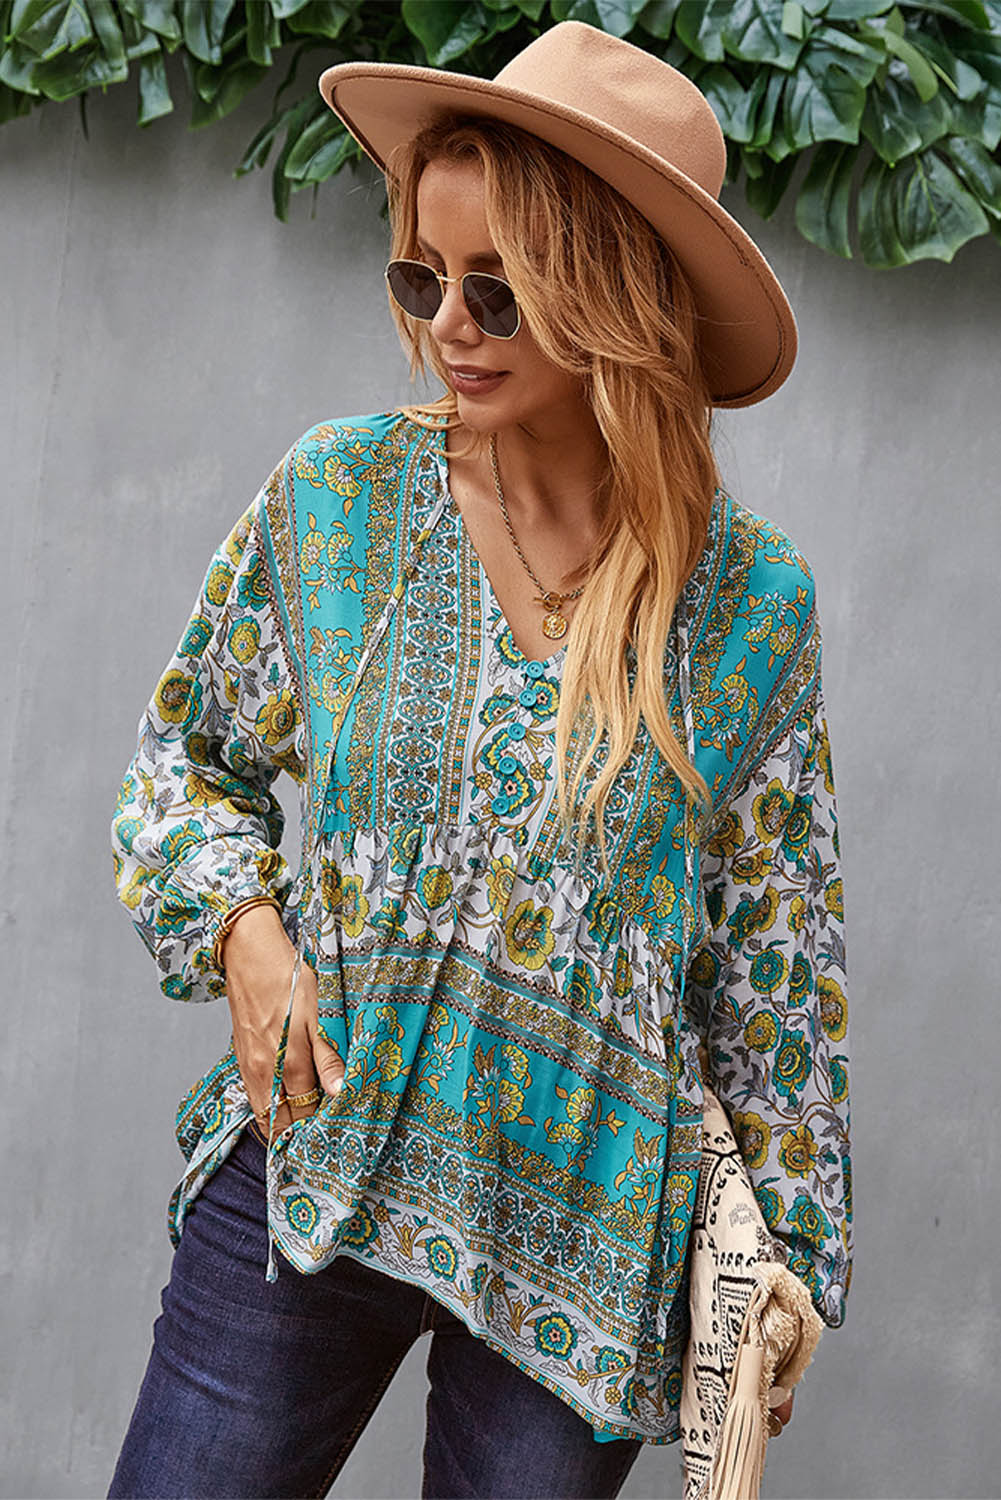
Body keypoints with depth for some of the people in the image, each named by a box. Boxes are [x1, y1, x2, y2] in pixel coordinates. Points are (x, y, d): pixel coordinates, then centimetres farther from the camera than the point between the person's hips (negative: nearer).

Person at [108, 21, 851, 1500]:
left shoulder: (752, 599, -7)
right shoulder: (338, 495, -5)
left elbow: (774, 956, 2)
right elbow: (190, 756, 9)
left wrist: (779, 1243, 5)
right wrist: (240, 925, -10)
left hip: (595, 1228, 0)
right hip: (312, 1154, 1)